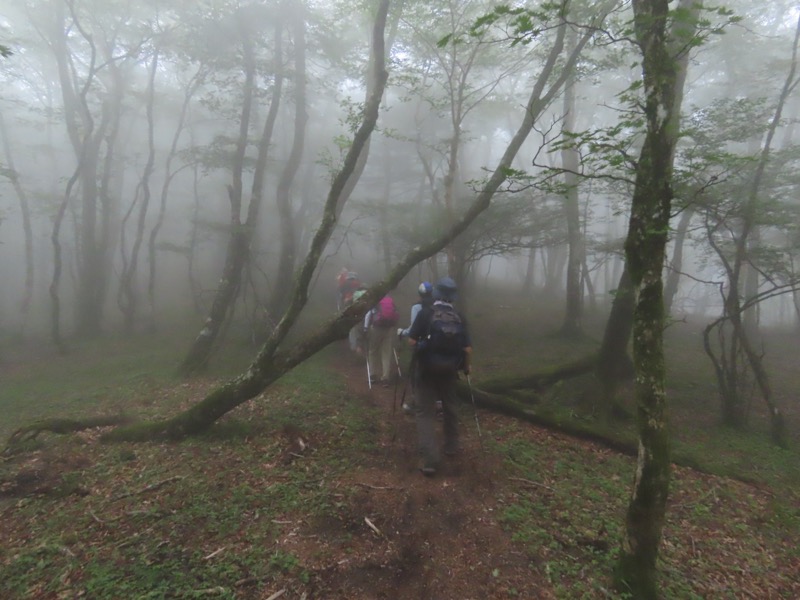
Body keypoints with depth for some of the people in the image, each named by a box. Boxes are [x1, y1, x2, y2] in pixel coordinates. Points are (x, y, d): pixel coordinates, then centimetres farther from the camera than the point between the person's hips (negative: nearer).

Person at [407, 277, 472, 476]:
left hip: (427, 368, -3)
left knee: (425, 412, 0)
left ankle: (430, 460, -8)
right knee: (449, 407, 22)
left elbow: (412, 341, -11)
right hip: (449, 369, 3)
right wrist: (466, 366, 13)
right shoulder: (460, 318, -1)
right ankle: (451, 446, 38)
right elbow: (468, 349, -5)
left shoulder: (426, 313, -9)